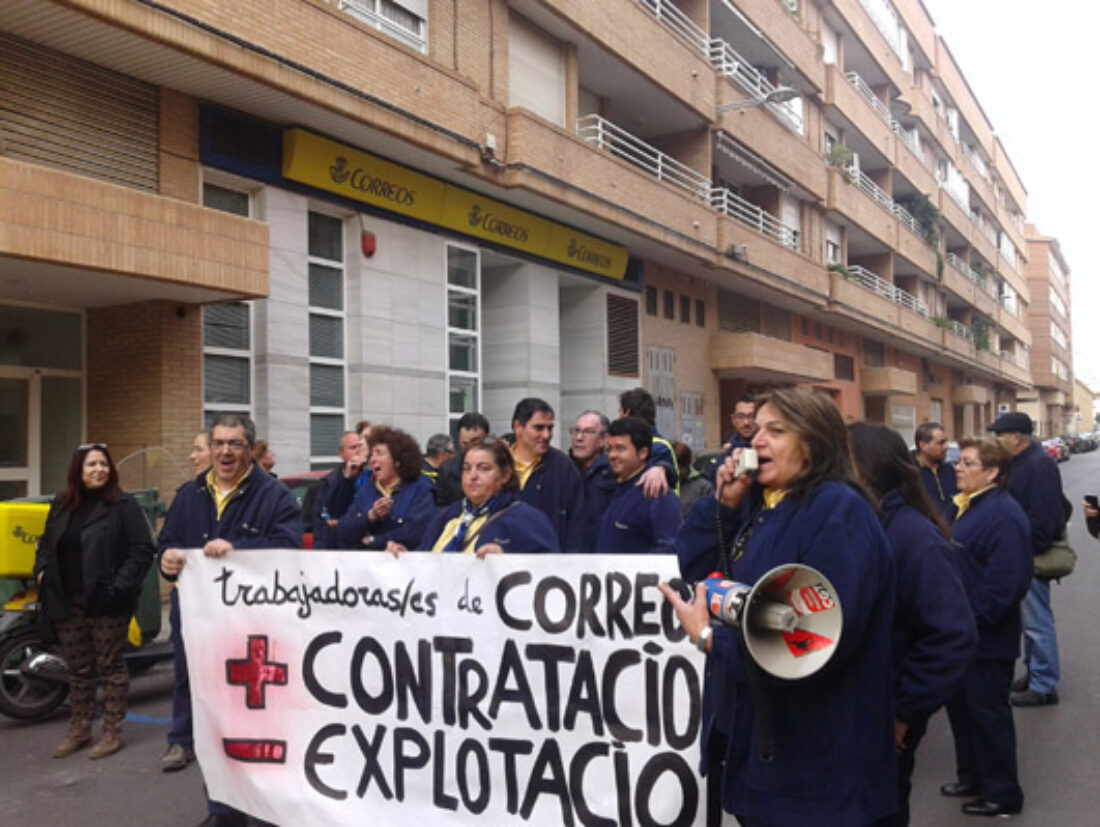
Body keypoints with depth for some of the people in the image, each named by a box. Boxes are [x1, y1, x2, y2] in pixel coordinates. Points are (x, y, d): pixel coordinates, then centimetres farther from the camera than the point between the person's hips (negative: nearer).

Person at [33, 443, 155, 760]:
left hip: (106, 603, -5)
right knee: (78, 670, 14)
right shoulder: (61, 506, 12)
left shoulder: (123, 505, -6)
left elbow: (143, 550, -9)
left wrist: (120, 585, -17)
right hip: (68, 604, 5)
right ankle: (78, 731, 27)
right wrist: (42, 571, 4)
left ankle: (112, 732, 14)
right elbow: (45, 544, 22)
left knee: (110, 668, 4)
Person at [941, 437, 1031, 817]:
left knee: (988, 714, 3)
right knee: (960, 706, 19)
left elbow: (1006, 582, -26)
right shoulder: (963, 507, 11)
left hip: (986, 639, -9)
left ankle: (1002, 794, 18)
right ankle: (972, 778, 34)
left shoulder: (1003, 514, -20)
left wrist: (972, 619, -21)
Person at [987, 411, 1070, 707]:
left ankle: (1044, 686, 7)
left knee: (1037, 621, -2)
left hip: (1033, 557, -10)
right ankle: (1034, 672, 31)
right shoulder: (1017, 462, 11)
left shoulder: (1039, 465, -20)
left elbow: (1044, 519, -25)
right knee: (1030, 618, 19)